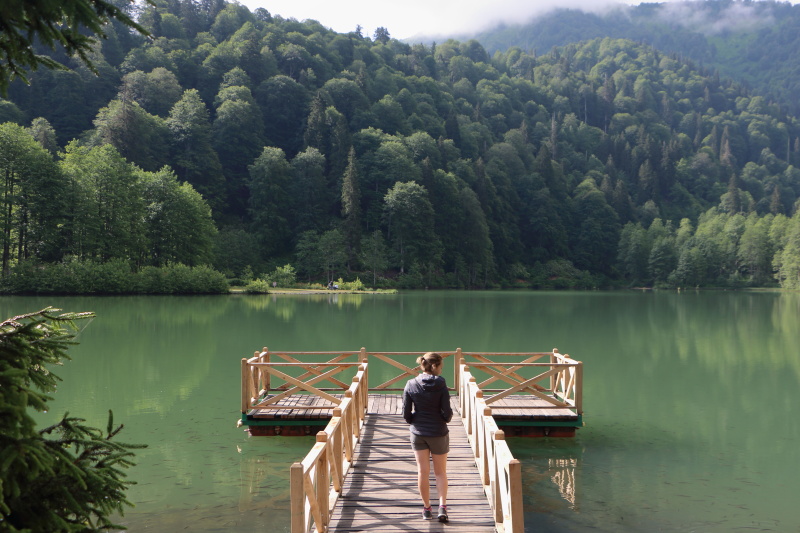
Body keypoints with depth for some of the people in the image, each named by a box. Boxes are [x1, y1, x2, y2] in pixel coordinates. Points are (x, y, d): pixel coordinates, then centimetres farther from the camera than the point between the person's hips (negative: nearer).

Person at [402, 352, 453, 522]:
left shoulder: (411, 385, -8)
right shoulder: (441, 386, -15)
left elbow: (406, 414, -6)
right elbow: (447, 414, -15)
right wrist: (448, 416, 7)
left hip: (418, 433, 2)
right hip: (438, 433, -2)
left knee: (423, 472, 13)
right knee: (440, 472, 13)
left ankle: (426, 508, 21)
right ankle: (442, 505, 0)